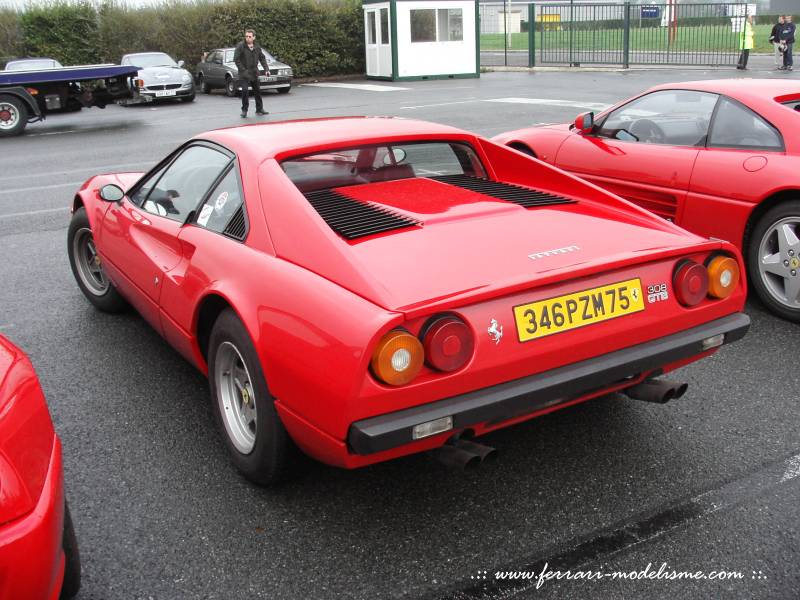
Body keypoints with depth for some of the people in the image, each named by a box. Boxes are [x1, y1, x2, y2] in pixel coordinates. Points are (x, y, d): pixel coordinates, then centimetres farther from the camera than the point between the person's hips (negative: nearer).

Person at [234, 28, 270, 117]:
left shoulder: (257, 47, 4)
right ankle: (244, 110, -2)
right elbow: (236, 59, -12)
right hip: (244, 73, -5)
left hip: (254, 73, 5)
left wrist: (266, 69, 0)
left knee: (257, 91, 11)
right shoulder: (240, 46, -10)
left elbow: (262, 58, 12)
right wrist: (243, 70, -19)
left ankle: (259, 109, 24)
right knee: (244, 91, -14)